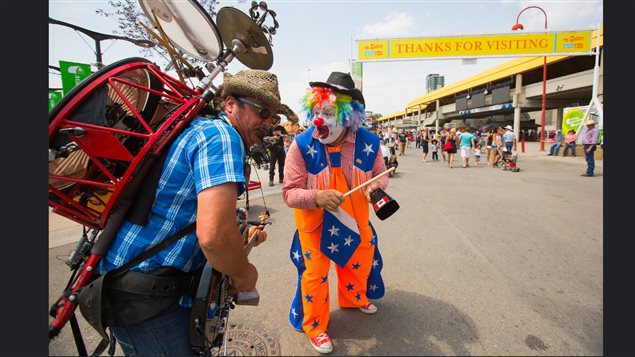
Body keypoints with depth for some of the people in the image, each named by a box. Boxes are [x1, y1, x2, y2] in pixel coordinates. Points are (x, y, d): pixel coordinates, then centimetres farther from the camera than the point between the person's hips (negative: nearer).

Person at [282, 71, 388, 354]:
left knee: (362, 259, 24)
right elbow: (289, 193, -23)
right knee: (315, 272, 6)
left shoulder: (368, 142, -17)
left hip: (355, 219, 4)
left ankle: (353, 299, 57)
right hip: (315, 222, -4)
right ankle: (314, 326, 34)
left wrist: (376, 186, -26)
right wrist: (317, 197, -42)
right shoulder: (302, 145, -25)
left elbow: (380, 175, -1)